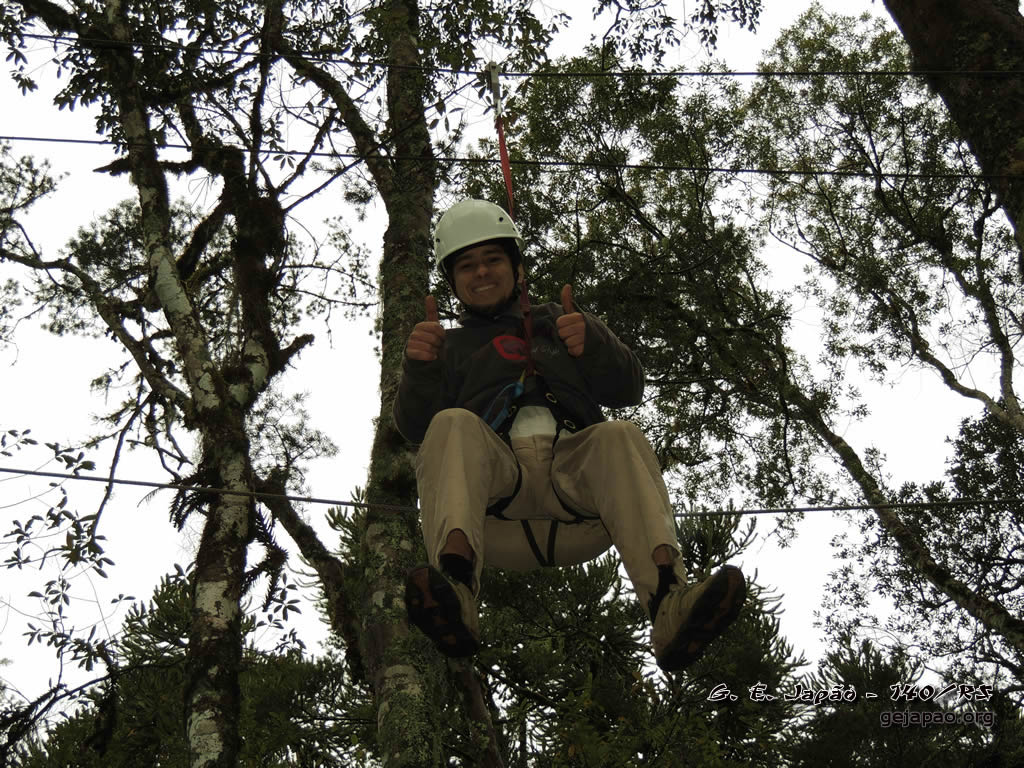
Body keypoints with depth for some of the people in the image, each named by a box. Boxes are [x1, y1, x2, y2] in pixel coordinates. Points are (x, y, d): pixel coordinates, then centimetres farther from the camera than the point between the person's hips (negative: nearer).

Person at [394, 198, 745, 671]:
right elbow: (414, 425, 14)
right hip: (497, 481, 0)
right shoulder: (452, 345, 32)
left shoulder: (557, 324, 33)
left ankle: (669, 605, -55)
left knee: (619, 438, -32)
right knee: (453, 426, -31)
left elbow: (627, 390, 16)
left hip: (577, 473, 1)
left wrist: (592, 344, -6)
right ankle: (455, 597, -57)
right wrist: (419, 369, -8)